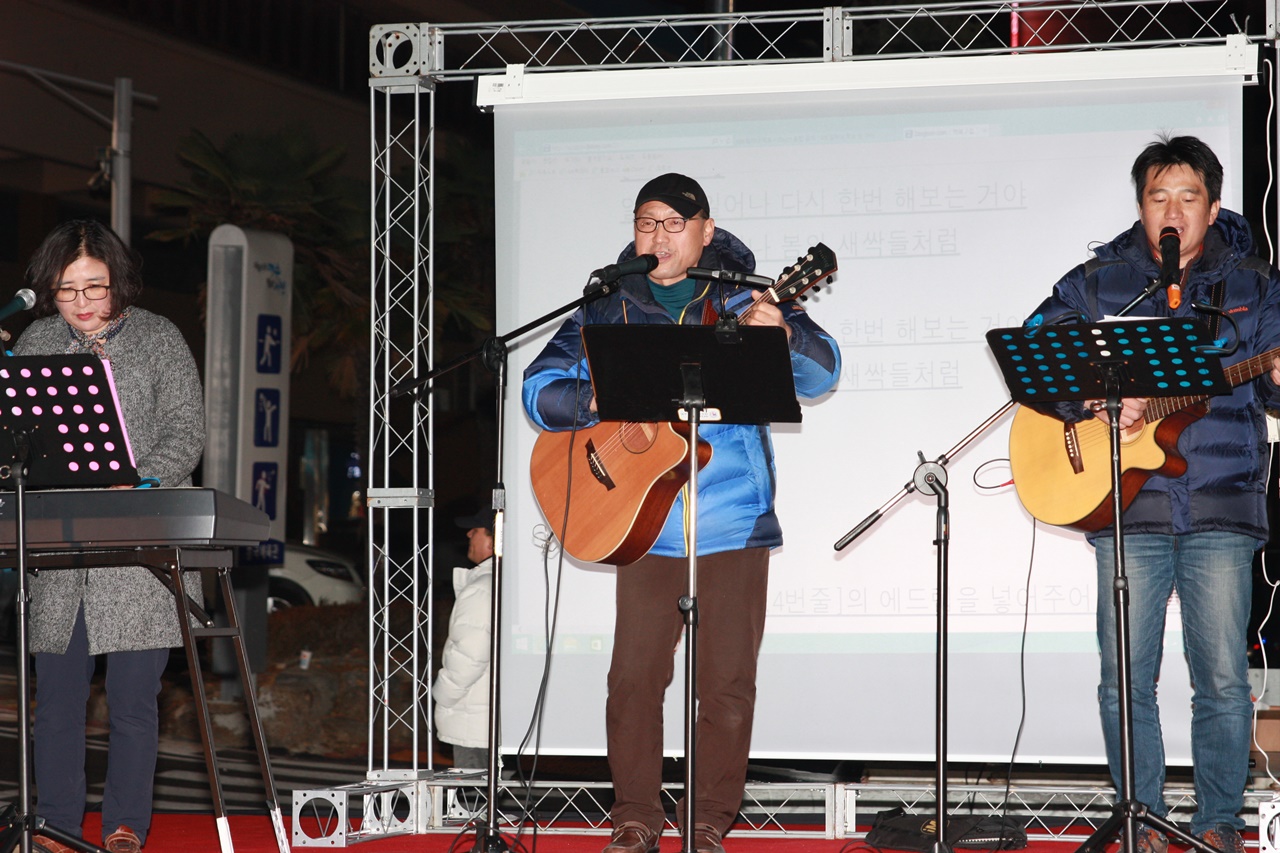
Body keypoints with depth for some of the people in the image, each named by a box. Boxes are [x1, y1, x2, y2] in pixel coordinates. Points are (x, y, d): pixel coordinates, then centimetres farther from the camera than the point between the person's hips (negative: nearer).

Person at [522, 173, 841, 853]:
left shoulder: (745, 298, 4)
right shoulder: (609, 308, 8)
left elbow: (820, 374, -4)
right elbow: (540, 389, 5)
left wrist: (783, 337, -25)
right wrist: (600, 400, -15)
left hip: (734, 521, -1)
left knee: (727, 681, 2)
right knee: (634, 675, -1)